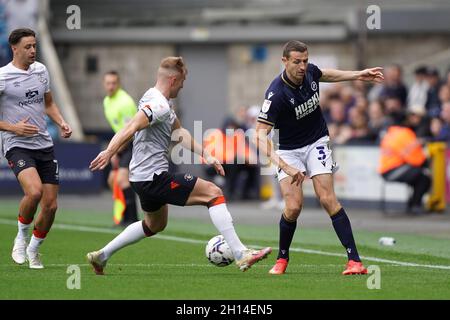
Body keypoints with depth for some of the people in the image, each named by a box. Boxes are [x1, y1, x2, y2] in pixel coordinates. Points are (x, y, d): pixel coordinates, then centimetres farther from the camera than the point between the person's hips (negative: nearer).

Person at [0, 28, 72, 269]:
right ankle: (21, 238, -4)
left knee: (50, 205, 1)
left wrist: (61, 123, 7)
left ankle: (33, 249, 24)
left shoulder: (40, 70, 10)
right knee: (34, 191, -29)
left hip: (44, 145, 6)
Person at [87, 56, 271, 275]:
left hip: (143, 178, 11)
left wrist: (206, 155, 15)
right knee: (213, 193, -10)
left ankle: (101, 256, 33)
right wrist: (109, 153, -39)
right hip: (154, 177, -11)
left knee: (155, 225, 31)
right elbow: (131, 128, -29)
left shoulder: (154, 98, 16)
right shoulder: (159, 105, -18)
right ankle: (240, 255, -15)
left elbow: (179, 132, 20)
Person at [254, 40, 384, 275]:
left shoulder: (310, 72, -10)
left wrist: (358, 75, 18)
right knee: (293, 206, -15)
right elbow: (261, 135, -32)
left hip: (317, 142, 3)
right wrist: (283, 166, -43)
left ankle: (355, 260, -17)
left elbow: (325, 74, 19)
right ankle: (282, 258, 11)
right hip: (289, 151, -3)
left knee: (327, 199, -13)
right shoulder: (276, 94, -27)